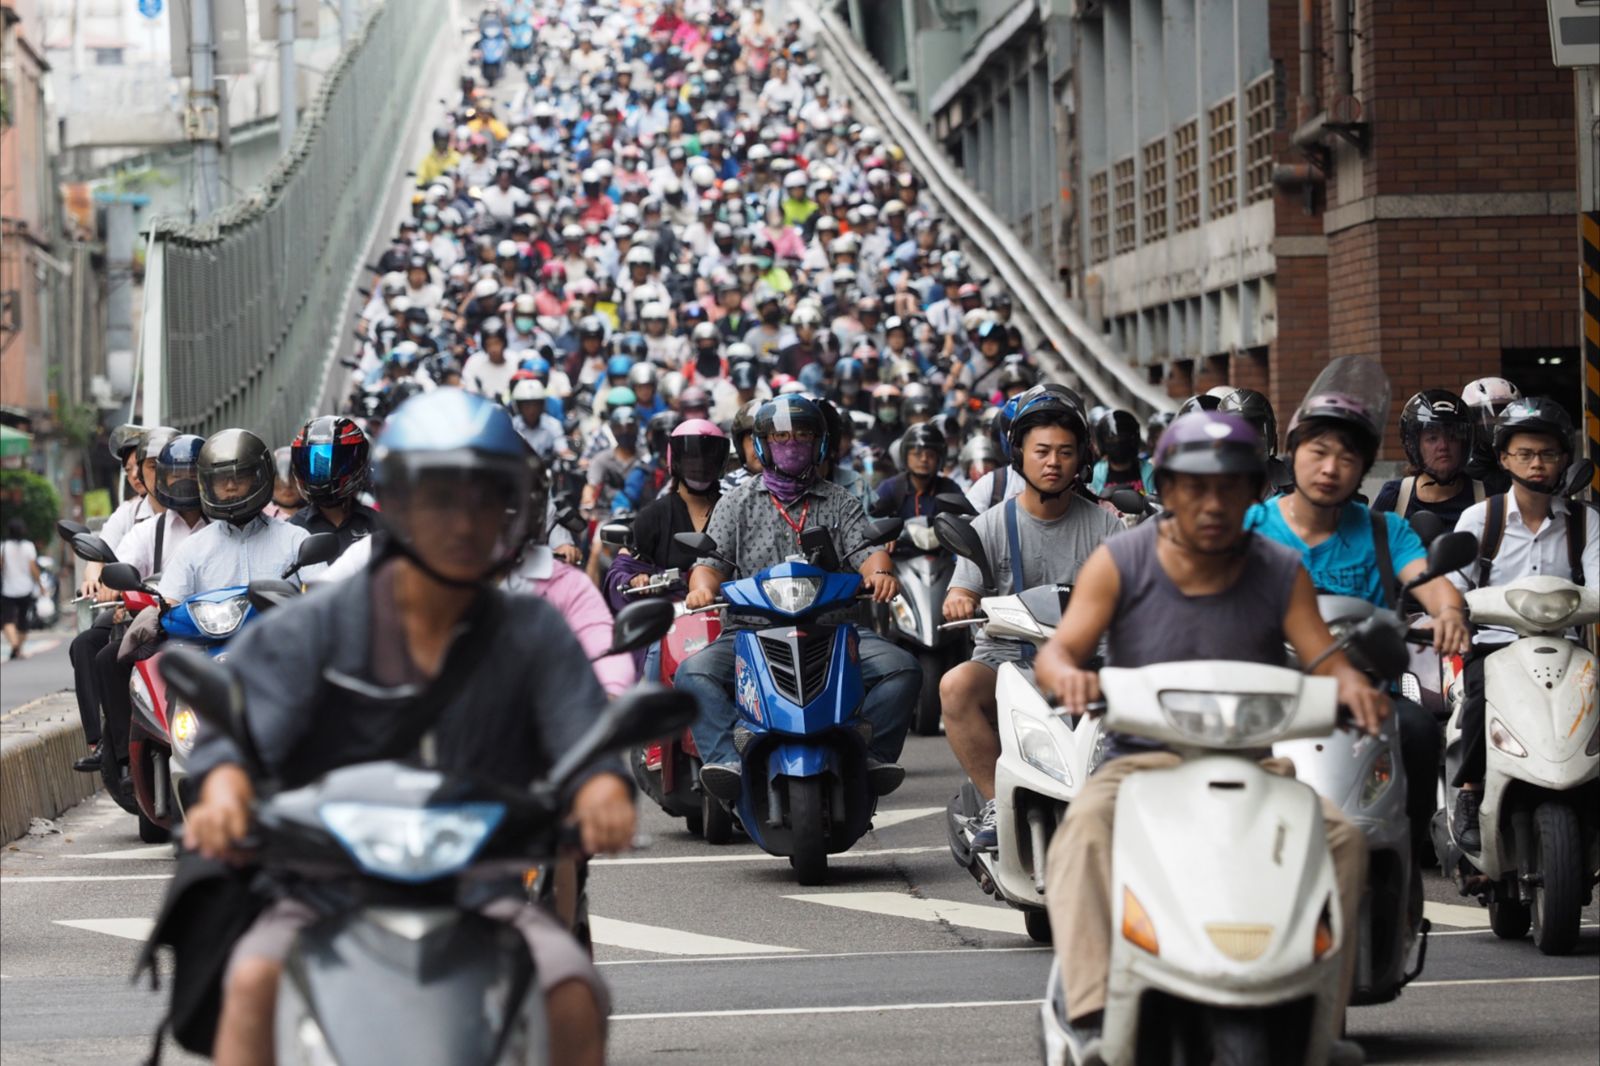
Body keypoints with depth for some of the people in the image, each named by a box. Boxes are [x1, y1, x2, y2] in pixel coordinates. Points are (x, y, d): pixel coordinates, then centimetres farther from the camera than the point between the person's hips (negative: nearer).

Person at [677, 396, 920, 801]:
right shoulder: (737, 504, 17)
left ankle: (873, 754, -22)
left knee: (901, 668, -26)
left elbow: (866, 550, 4)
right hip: (751, 630, -1)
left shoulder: (841, 504, 18)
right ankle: (725, 759, -37)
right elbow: (711, 559, 7)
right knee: (694, 673, -30)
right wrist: (702, 586, -18)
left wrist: (879, 572, -22)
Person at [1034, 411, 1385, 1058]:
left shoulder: (1281, 574, 7)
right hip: (1140, 762, -1)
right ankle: (1092, 1012, -43)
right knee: (1086, 827, -34)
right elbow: (1057, 651, -6)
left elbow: (1325, 660, -2)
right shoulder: (1120, 562, 2)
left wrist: (1352, 686, -27)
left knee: (1342, 835, -25)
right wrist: (1067, 675, -32)